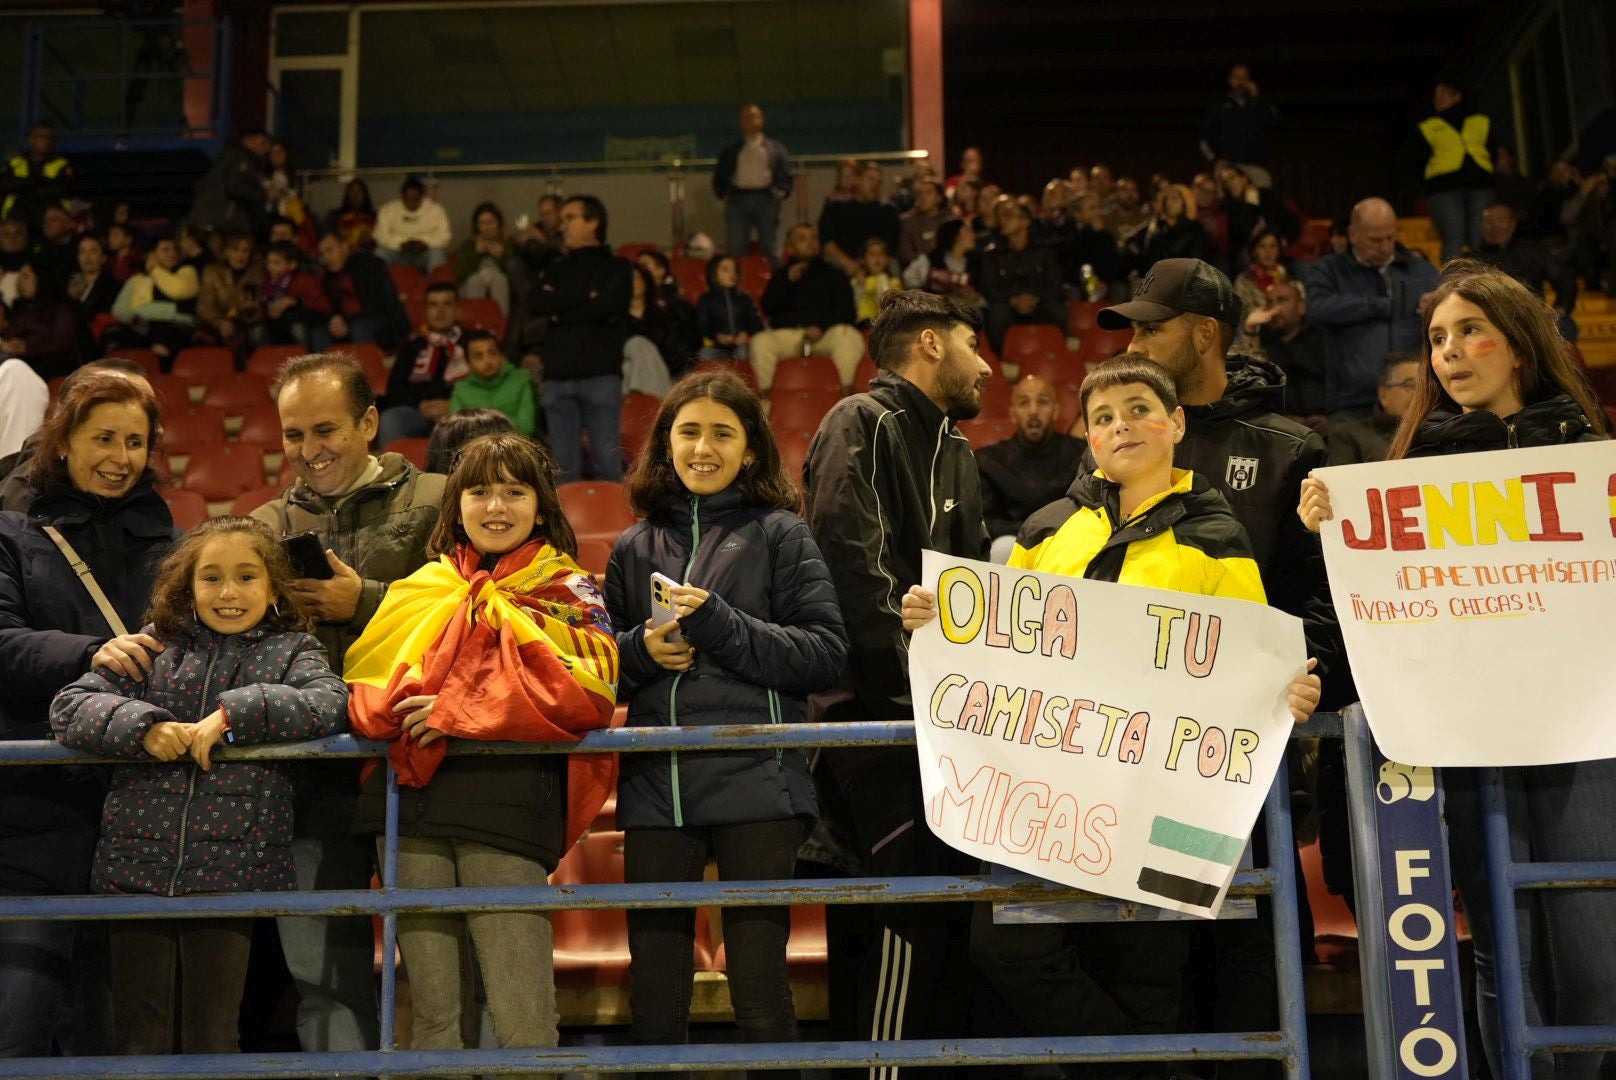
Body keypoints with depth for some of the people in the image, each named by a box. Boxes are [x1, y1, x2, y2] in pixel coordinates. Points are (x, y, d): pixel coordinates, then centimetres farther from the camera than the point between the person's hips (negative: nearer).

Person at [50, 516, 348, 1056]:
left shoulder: (291, 649, 6)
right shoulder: (156, 644, 9)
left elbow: (332, 703, -13)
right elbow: (69, 706, 2)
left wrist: (233, 713, -20)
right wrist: (142, 725, -16)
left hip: (231, 872, -2)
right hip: (136, 866, 2)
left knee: (212, 1039, 5)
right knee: (140, 1038, 9)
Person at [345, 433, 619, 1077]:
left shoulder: (568, 592, 8)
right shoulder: (418, 591, 20)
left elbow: (587, 691, -7)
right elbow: (363, 683, 16)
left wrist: (461, 711, -12)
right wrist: (397, 705, -8)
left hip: (507, 807, -4)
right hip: (410, 808, 4)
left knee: (522, 1018, -7)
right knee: (431, 1013, 8)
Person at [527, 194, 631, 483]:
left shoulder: (618, 268, 10)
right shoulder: (556, 270, 21)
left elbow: (609, 306, -8)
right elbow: (535, 304, 2)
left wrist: (560, 310, 1)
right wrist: (584, 297, -3)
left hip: (601, 376, -4)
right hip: (558, 377, 4)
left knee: (606, 459, -8)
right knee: (564, 466, 2)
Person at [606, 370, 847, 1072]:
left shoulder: (778, 533, 4)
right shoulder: (634, 548, 13)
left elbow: (826, 652, -5)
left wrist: (721, 625, -13)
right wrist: (640, 650, -3)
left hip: (756, 783, -3)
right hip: (655, 788, 3)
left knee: (761, 993, 3)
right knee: (654, 998, 9)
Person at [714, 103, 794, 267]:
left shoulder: (775, 148, 13)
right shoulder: (729, 151, 17)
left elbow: (786, 173, 7)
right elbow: (719, 175, 18)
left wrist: (781, 192, -7)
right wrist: (722, 194, 3)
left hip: (766, 200, -1)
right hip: (737, 200, 1)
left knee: (770, 248, 1)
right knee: (735, 249, -2)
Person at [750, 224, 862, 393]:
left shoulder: (833, 274, 20)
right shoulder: (781, 275, 22)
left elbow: (847, 311, 8)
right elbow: (768, 309, 7)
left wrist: (822, 327, -11)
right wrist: (788, 281, -4)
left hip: (825, 333, 0)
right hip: (785, 333, 1)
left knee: (849, 337, -33)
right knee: (760, 341, -32)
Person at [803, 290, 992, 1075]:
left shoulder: (955, 452, 23)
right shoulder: (862, 425, -5)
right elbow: (853, 568, -17)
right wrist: (915, 691, -20)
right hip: (878, 713, -9)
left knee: (950, 903, 11)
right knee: (910, 901, -13)